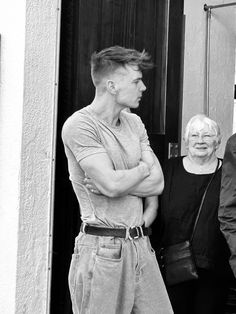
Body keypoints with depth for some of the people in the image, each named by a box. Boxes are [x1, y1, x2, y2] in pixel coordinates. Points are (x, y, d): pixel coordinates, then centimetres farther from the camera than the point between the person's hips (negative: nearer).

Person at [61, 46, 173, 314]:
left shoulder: (134, 122, 13)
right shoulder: (79, 125, -10)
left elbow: (158, 182, 6)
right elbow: (112, 185, -19)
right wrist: (144, 168, -2)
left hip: (141, 244, 7)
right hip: (103, 249, -6)